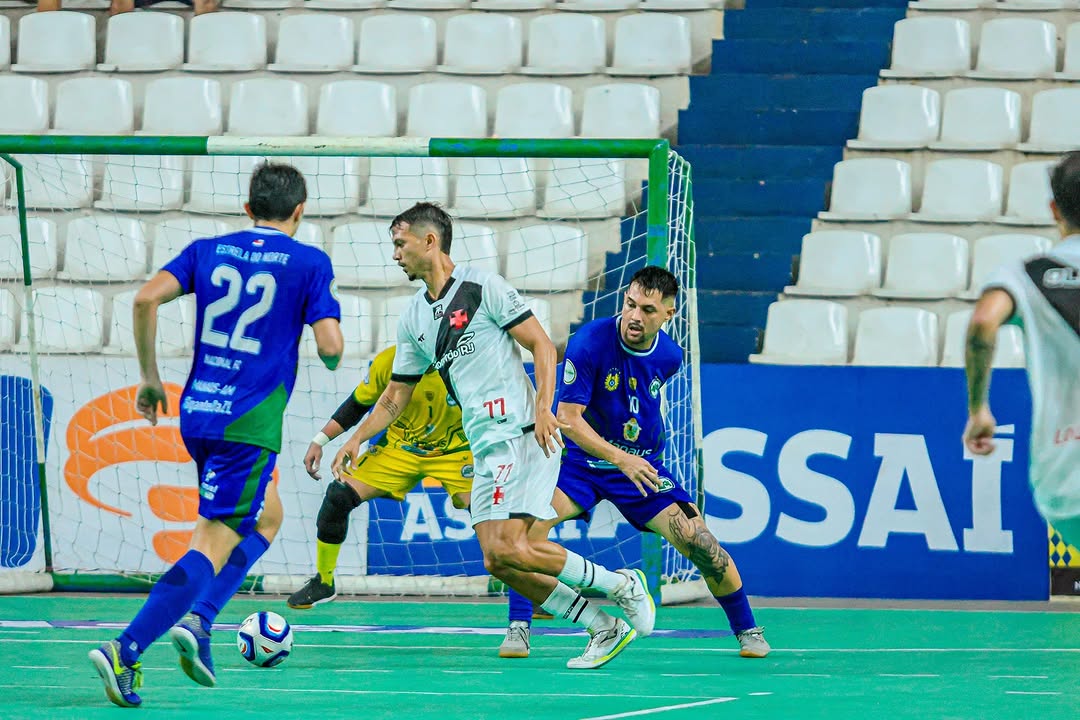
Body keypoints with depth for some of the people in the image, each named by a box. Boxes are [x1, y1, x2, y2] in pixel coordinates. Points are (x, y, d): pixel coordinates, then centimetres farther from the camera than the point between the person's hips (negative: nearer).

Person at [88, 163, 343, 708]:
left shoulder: (209, 251, 10)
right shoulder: (310, 264, -2)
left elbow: (146, 298, -3)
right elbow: (330, 344, -10)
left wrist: (149, 378, 6)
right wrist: (332, 361, 15)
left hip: (197, 412, 6)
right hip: (250, 422, -6)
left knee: (266, 518, 26)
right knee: (214, 546, -6)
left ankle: (197, 620, 8)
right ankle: (125, 651, -20)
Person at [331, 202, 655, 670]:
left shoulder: (483, 288, -6)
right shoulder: (413, 319, 16)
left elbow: (542, 345, -7)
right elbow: (397, 393, 22)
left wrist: (543, 407, -20)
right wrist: (357, 438, 10)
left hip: (522, 435, -8)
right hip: (485, 450, 8)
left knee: (509, 549, -19)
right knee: (496, 562, -3)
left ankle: (621, 585, -4)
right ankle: (605, 628, 3)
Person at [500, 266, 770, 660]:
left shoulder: (669, 356, -6)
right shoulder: (589, 343, -21)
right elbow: (568, 417, -22)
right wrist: (620, 458, -33)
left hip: (643, 465, 3)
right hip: (582, 460, -3)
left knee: (702, 546, -8)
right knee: (532, 518, -31)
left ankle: (747, 630, 16)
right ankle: (518, 628, -20)